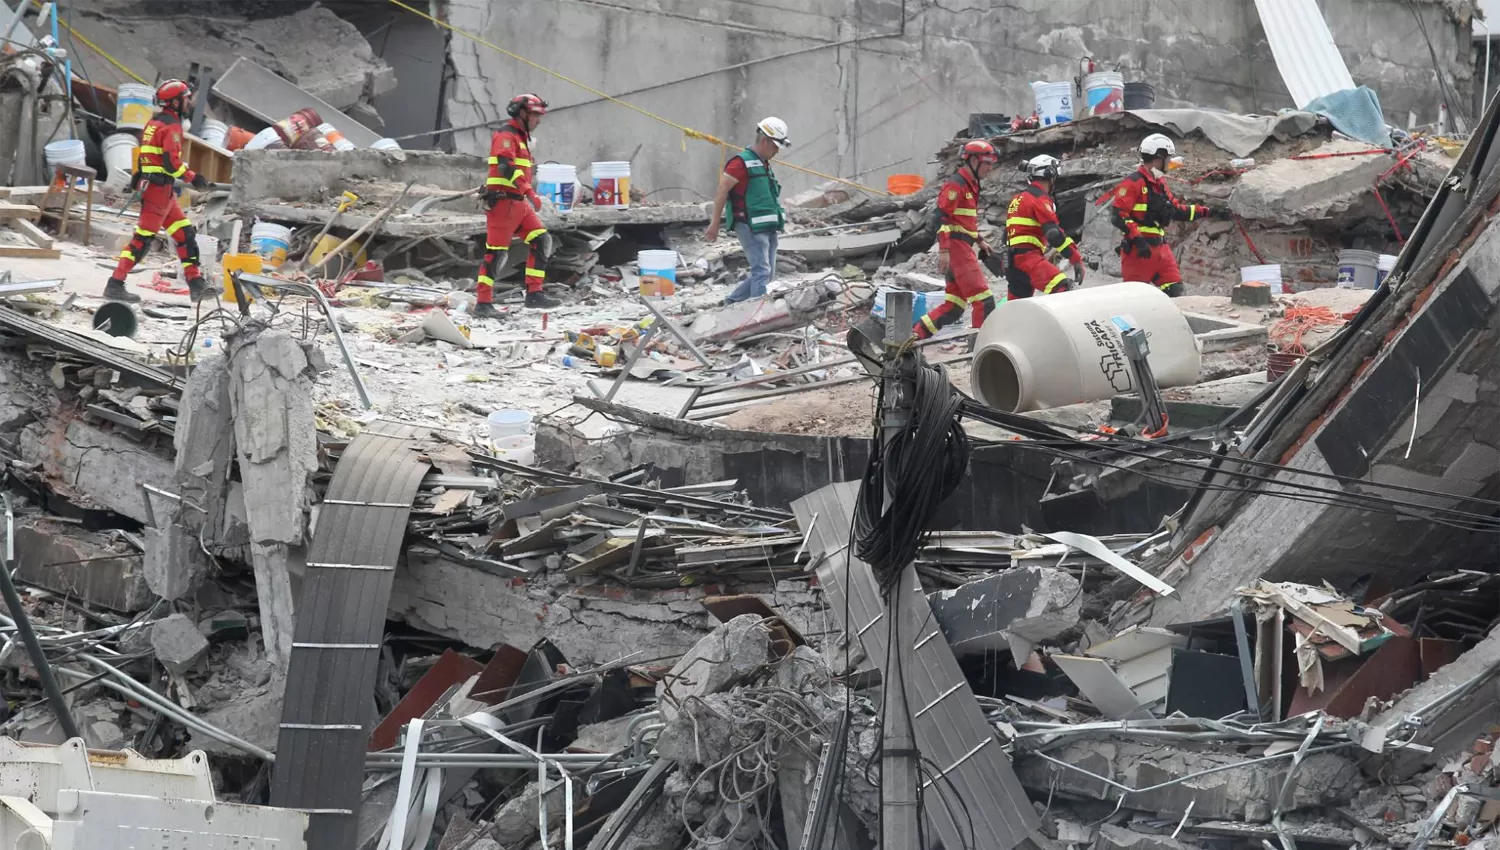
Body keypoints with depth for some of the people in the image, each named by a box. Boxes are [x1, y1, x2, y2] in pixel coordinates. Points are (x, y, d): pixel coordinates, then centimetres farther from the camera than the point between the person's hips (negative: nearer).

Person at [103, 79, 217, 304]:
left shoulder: (154, 122, 15)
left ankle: (196, 284, 11)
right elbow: (171, 162, -21)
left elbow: (144, 154, 20)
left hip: (148, 184, 10)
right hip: (160, 187, -10)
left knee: (185, 233, 11)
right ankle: (115, 285, -8)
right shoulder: (171, 126, -15)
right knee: (143, 237, -8)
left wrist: (137, 178, 25)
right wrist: (193, 177, -12)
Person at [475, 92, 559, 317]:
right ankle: (483, 303, -6)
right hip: (503, 201, -10)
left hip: (518, 203, 10)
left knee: (540, 241, 2)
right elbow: (506, 168, -26)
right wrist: (530, 193, -32)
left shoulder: (520, 138, 21)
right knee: (496, 252, -8)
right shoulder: (506, 136, -11)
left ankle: (534, 294, 3)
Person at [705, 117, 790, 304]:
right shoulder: (742, 162, -11)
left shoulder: (764, 164, 18)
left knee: (768, 272, 11)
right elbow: (721, 192, -12)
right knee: (762, 271, -15)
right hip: (750, 226, -9)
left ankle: (733, 302, 22)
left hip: (767, 227, 9)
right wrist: (715, 224, -13)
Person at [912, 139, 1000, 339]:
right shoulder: (955, 184, -10)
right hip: (956, 247, -10)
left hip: (964, 248, 10)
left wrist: (980, 241, 23)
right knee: (983, 299, -12)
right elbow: (942, 216, -18)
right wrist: (944, 250, -25)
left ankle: (915, 335, 8)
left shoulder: (970, 185, 22)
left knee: (954, 304, 8)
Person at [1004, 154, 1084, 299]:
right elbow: (1054, 233, -18)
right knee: (1061, 288, -26)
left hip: (1012, 260, 10)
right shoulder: (1040, 198, -6)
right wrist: (1077, 259, -18)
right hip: (1028, 256, -10)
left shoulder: (1018, 198, 22)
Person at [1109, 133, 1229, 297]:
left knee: (1174, 291, 3)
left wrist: (1207, 211, 22)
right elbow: (1118, 215, -19)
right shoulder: (1133, 183, -12)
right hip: (1138, 248, -9)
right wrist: (1137, 238, -26)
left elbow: (1177, 210, 26)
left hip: (1159, 246, 9)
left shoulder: (1159, 184, 17)